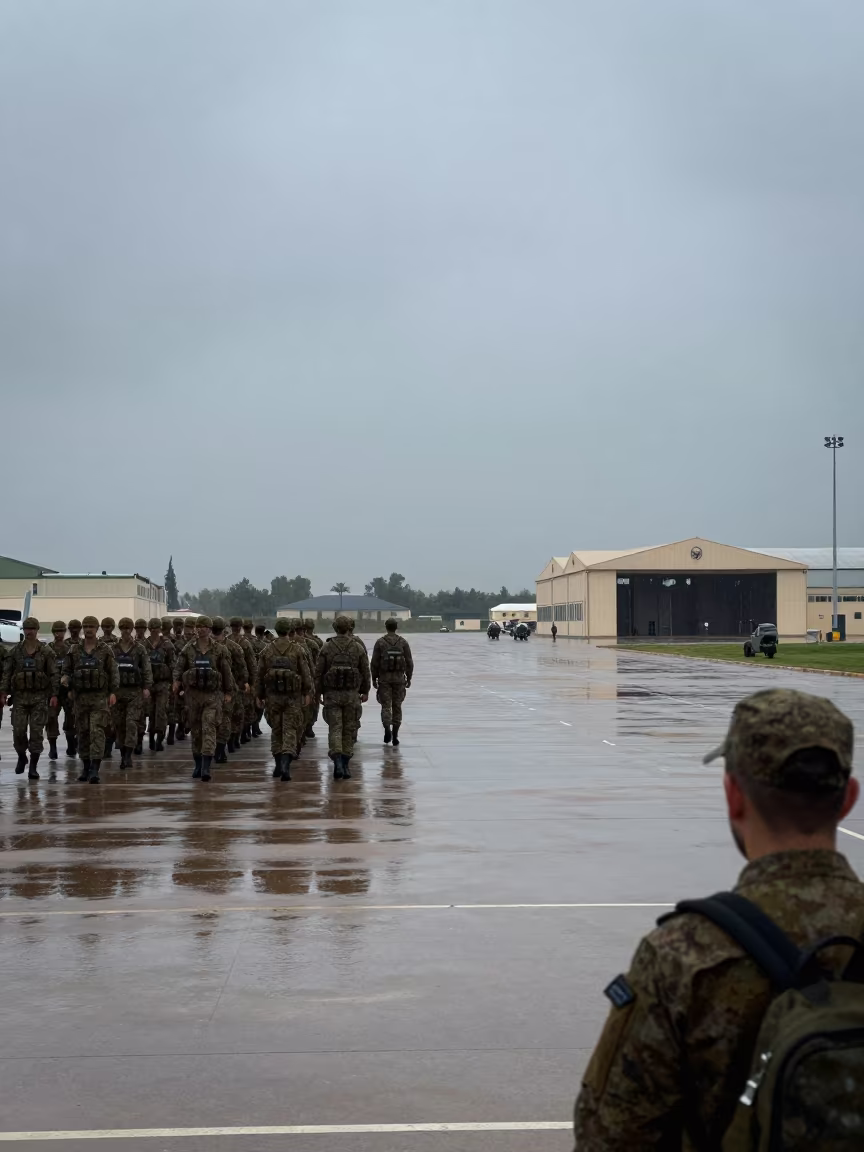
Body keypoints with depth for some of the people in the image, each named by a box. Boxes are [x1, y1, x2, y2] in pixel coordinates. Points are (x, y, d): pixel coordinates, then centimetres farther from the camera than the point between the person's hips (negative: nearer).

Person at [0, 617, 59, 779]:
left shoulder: (46, 651, 0)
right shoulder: (15, 651, 4)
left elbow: (54, 674, -1)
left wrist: (54, 695, -8)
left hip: (40, 696, -1)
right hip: (20, 696, 1)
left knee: (36, 732, -3)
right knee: (18, 731, -3)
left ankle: (33, 767, 3)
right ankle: (21, 757, 24)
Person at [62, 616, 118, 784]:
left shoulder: (105, 650, 1)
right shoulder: (74, 651, 8)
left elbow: (113, 672, 0)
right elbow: (67, 671, 12)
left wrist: (113, 692, -9)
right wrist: (65, 679, -11)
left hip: (100, 696, -3)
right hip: (81, 697, 3)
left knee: (97, 732, -11)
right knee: (82, 732, 8)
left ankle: (95, 770, -17)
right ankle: (85, 768, 19)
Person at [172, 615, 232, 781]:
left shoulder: (219, 650, 2)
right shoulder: (188, 649, 5)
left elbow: (226, 672, 5)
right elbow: (179, 666, 0)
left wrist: (228, 693, 4)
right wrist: (176, 682, -18)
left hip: (213, 694, -2)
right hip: (193, 693, 2)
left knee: (209, 729, -13)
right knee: (195, 730, 9)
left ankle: (206, 768, -19)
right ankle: (198, 766, 22)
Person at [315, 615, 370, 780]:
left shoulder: (326, 648, -2)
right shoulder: (358, 648, -1)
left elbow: (318, 672, -1)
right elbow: (365, 672, 3)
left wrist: (318, 692, 8)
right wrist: (365, 692, 14)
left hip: (332, 694, -1)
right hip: (351, 693, 1)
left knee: (335, 729, -1)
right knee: (349, 730, 10)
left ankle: (338, 762, -19)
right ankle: (346, 766, 13)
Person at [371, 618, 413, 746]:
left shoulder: (380, 642, -5)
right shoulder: (403, 642, -1)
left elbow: (375, 662, -5)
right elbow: (409, 662, -1)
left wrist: (374, 678, 3)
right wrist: (409, 678, 7)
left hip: (384, 678, -1)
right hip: (399, 678, 1)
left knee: (386, 706, 3)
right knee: (397, 706, 10)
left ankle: (387, 729, -21)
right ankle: (395, 736, 9)